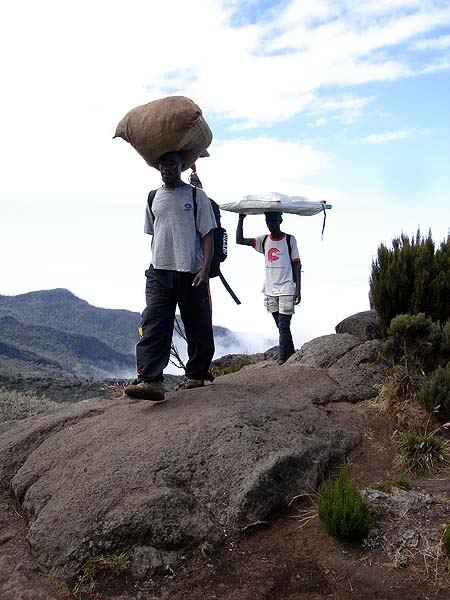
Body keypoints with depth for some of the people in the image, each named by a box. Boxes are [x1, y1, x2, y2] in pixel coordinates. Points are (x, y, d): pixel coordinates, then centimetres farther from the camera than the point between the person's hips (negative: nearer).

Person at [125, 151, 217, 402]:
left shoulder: (196, 196, 2)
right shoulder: (153, 198, 14)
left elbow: (208, 234, -3)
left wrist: (205, 269, -14)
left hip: (191, 273, -2)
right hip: (159, 272, 3)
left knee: (198, 328, 5)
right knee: (153, 326, -12)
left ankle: (197, 374, 21)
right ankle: (150, 381, -18)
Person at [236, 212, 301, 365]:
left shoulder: (290, 240, -3)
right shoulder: (263, 240, 8)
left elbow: (296, 265, -4)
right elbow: (239, 240, 2)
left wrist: (298, 289, -9)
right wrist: (241, 219, -6)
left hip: (287, 290, -4)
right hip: (270, 291, 5)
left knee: (284, 326, -8)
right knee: (281, 326, 12)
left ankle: (282, 359, -7)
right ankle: (291, 354, 25)